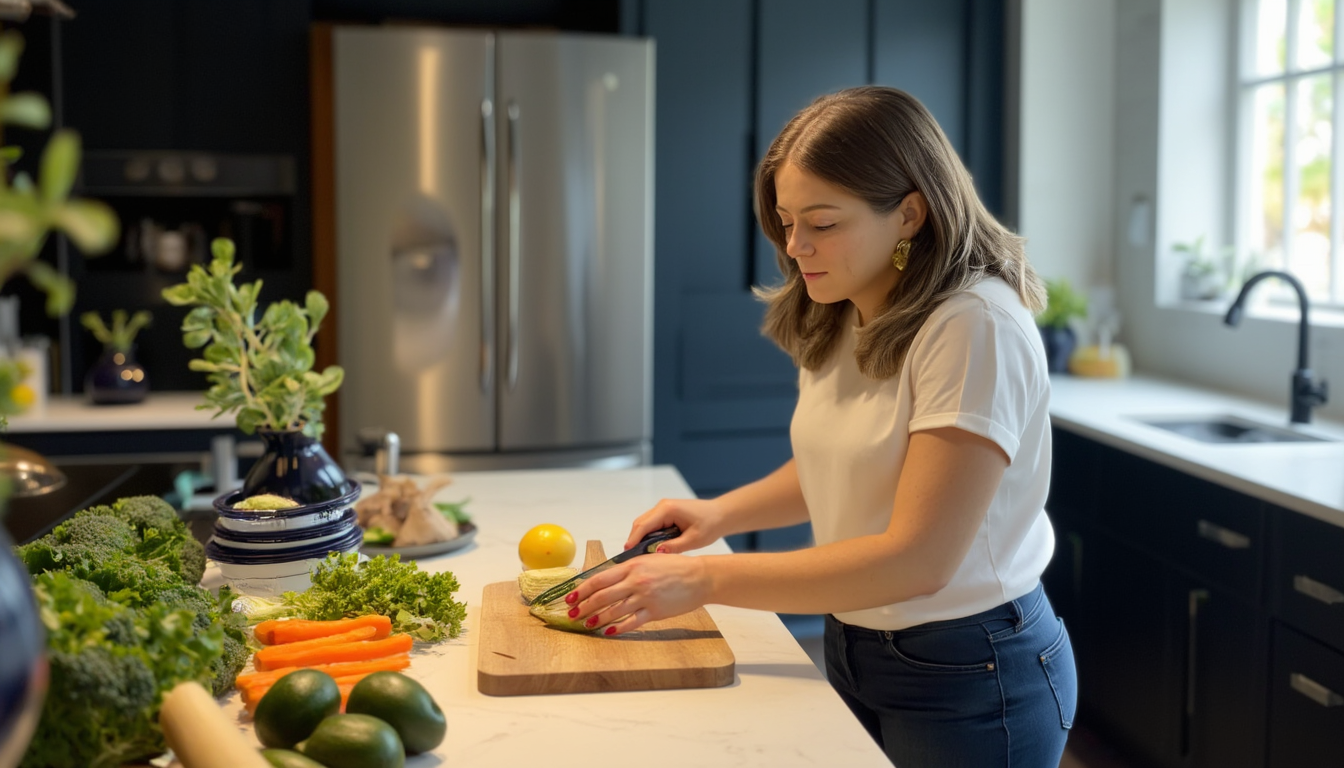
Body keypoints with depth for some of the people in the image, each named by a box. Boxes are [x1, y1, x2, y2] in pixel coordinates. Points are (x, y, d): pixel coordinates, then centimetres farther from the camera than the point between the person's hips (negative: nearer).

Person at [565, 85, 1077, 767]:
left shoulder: (977, 327, -24)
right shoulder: (837, 321, 2)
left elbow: (916, 558, -28)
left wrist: (704, 580, -26)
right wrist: (723, 513, -3)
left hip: (971, 678, -7)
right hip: (853, 652, 7)